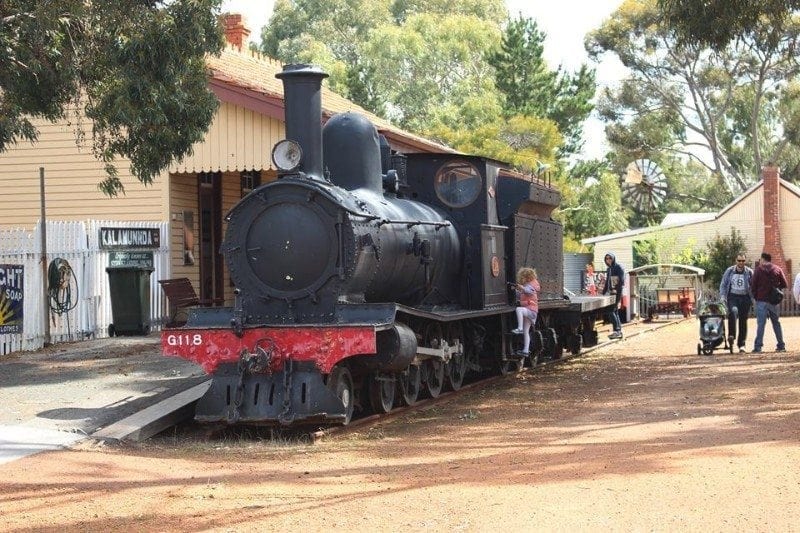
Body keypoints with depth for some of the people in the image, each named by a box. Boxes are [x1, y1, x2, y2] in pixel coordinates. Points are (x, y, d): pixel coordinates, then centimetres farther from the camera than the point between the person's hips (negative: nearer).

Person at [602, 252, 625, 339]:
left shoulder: (619, 267, -8)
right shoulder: (608, 269, 17)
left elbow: (621, 282, -16)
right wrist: (603, 293, 20)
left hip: (618, 293, -8)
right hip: (611, 293, 8)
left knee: (611, 312, -14)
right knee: (615, 312, 8)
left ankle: (617, 331, -11)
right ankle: (619, 331, 11)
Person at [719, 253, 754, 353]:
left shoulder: (749, 272, 2)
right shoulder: (729, 271, 3)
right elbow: (723, 284, 9)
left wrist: (752, 299, -3)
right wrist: (723, 297, -2)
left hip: (745, 298, 1)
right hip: (732, 297, -1)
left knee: (743, 321, 3)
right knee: (733, 311, -31)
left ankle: (741, 344, 11)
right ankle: (731, 335, -29)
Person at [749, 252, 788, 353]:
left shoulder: (758, 269, -2)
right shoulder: (777, 269, 6)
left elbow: (753, 285, -6)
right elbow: (784, 284, 1)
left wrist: (755, 296, 9)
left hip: (761, 300, -3)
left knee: (761, 323, -5)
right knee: (776, 323, 13)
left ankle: (758, 347, -11)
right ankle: (781, 345, 14)